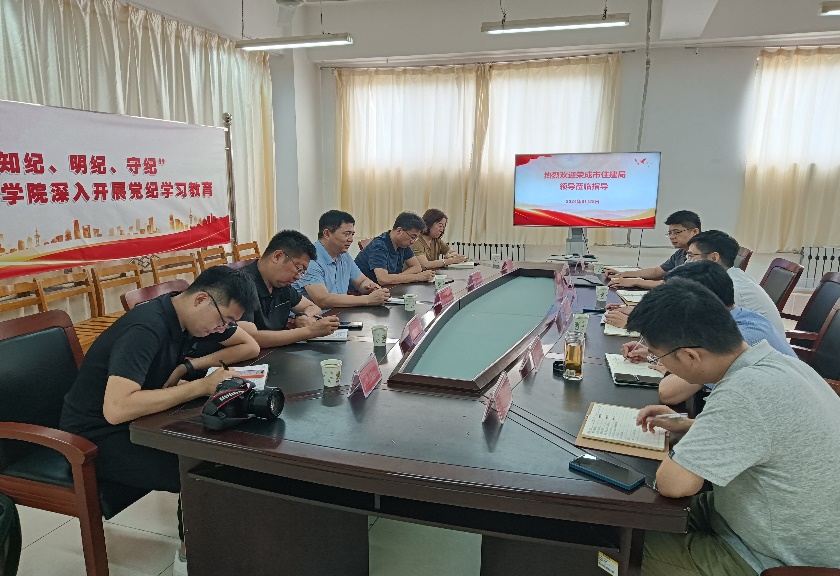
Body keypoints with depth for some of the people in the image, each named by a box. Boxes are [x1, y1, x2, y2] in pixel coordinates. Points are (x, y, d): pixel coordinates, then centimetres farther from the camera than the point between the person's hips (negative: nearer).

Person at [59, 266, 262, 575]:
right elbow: (116, 409, -41)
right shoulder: (146, 329, -30)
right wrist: (201, 386, -35)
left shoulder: (189, 314, -5)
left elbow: (250, 347, 2)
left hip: (137, 420, 8)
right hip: (98, 436, -8)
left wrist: (191, 366, -14)